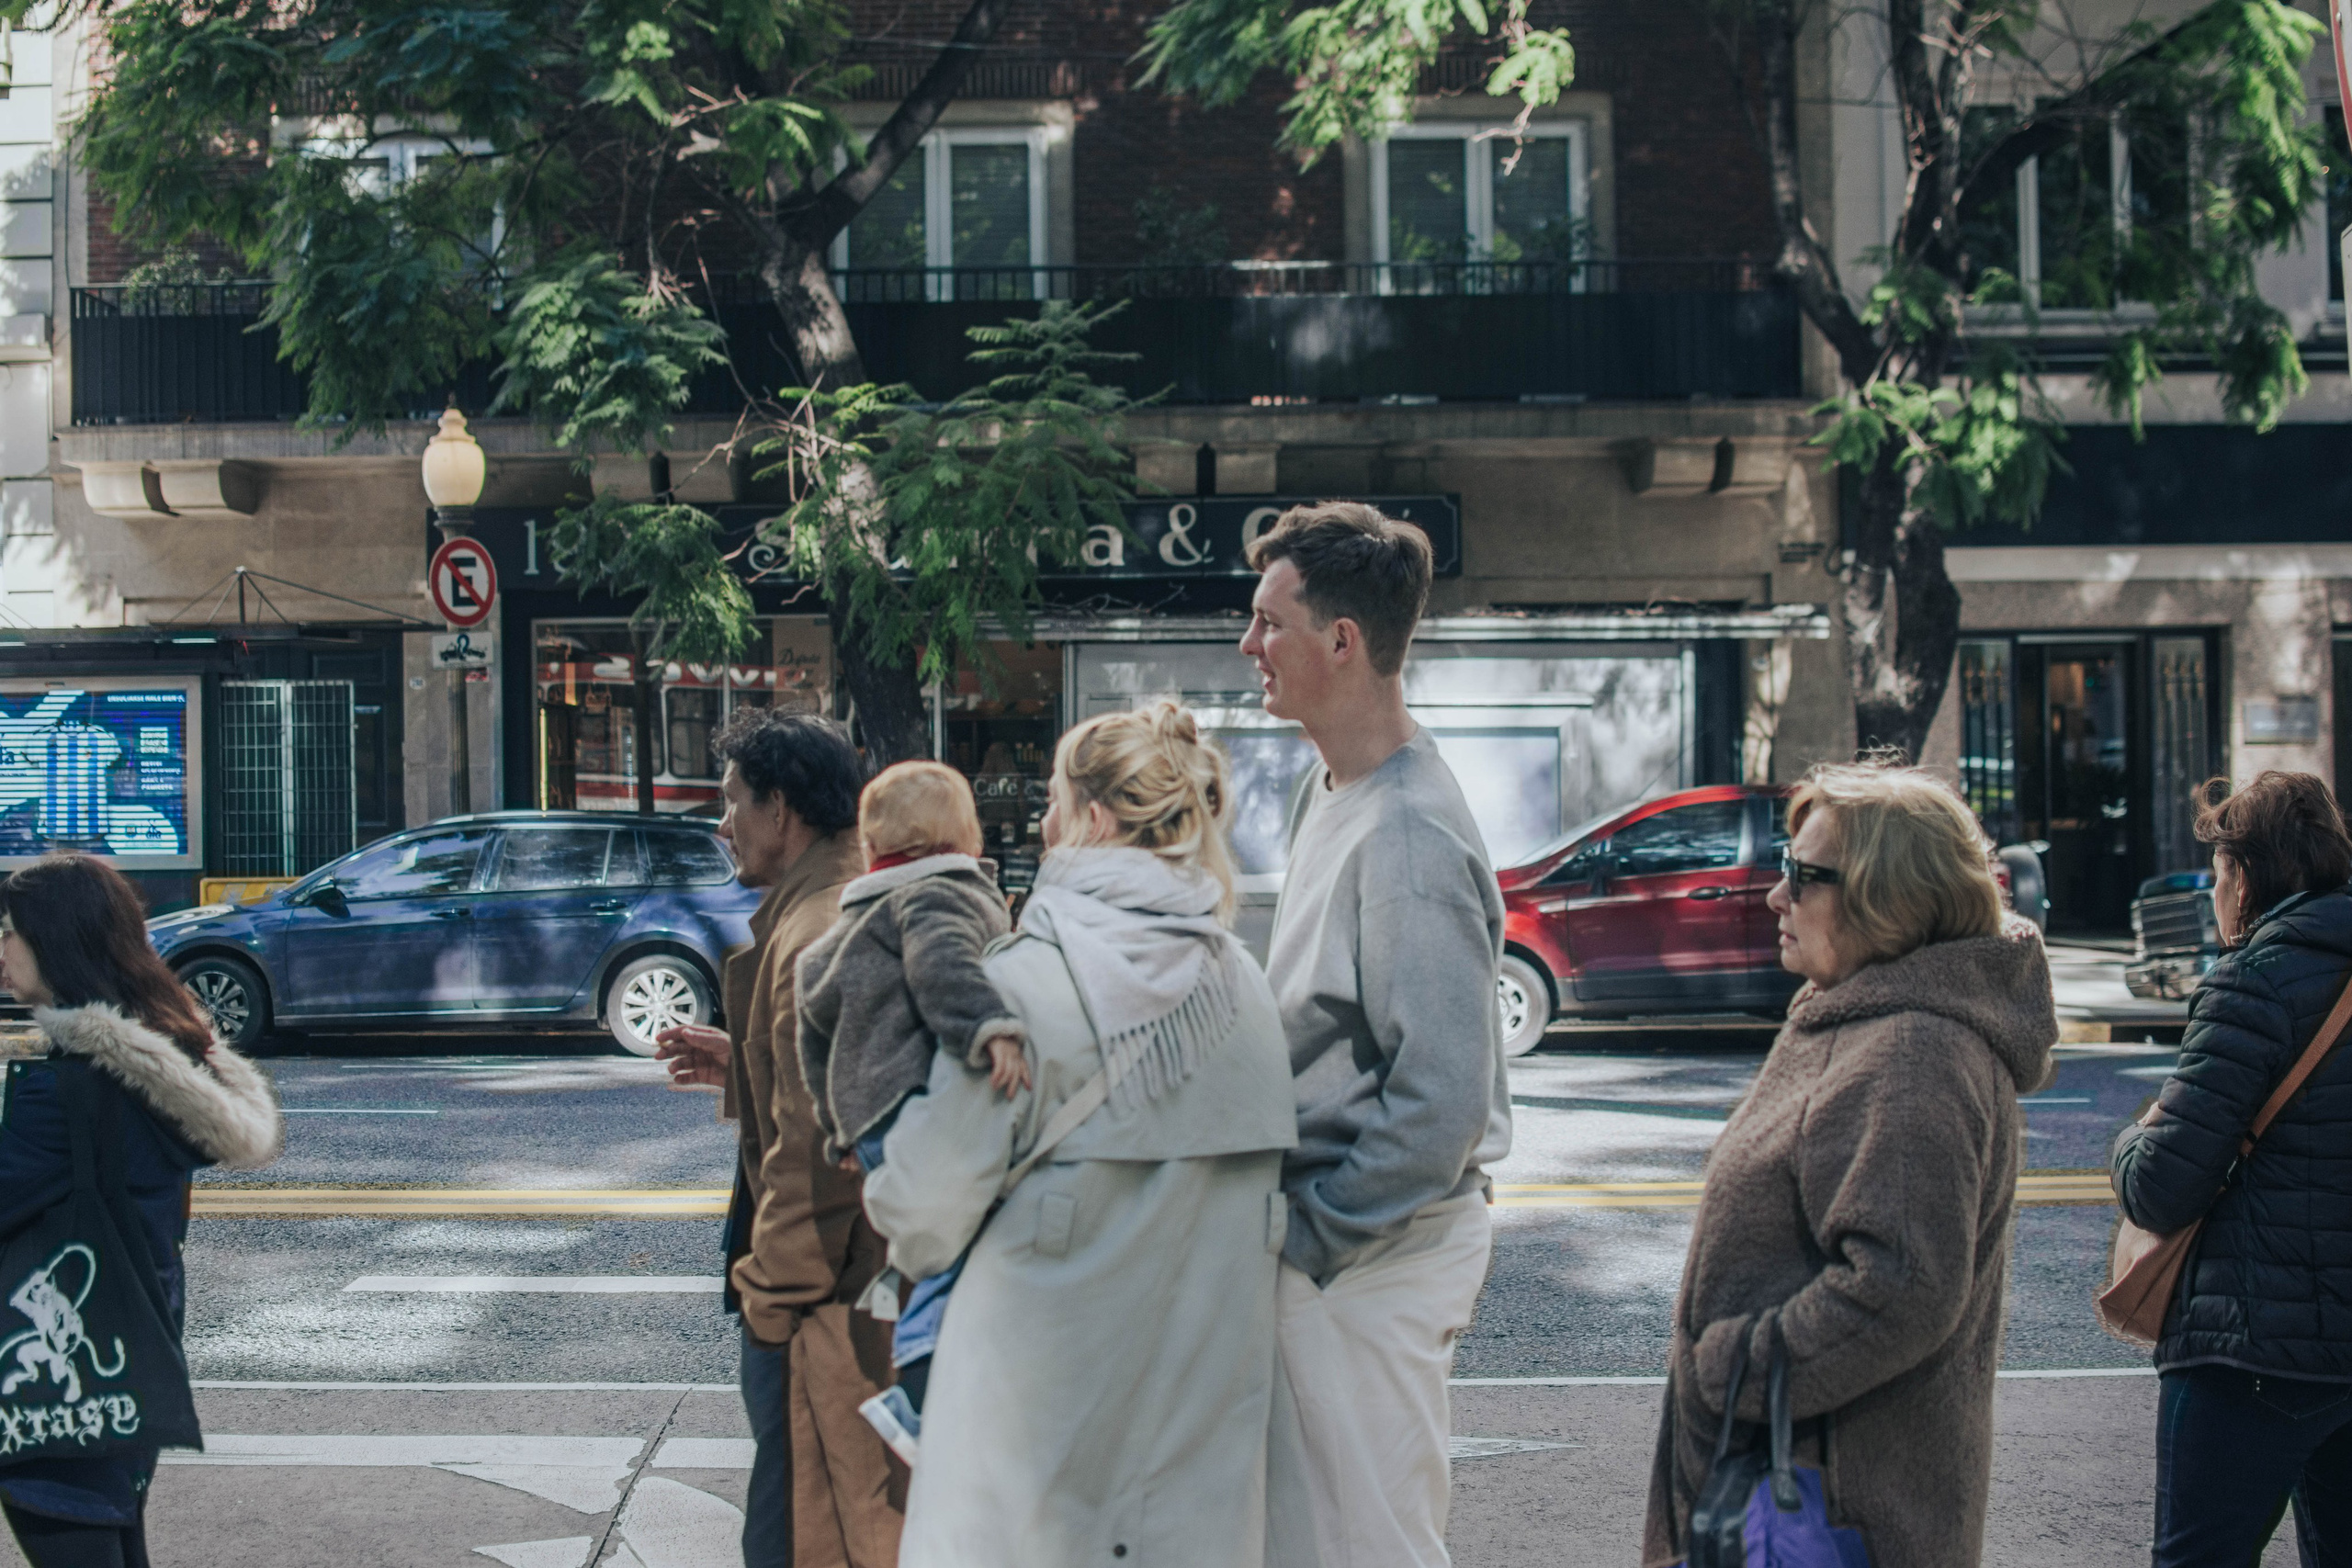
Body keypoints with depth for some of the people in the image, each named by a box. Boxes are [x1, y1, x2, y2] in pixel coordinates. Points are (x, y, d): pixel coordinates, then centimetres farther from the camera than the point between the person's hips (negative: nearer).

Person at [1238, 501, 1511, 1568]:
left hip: (1370, 1261, -10)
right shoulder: (1325, 792, 10)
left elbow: (1442, 1101, -24)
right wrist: (1290, 1219, 14)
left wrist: (1314, 1232, -17)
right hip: (1318, 1238, 10)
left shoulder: (1408, 840, -22)